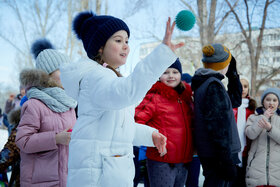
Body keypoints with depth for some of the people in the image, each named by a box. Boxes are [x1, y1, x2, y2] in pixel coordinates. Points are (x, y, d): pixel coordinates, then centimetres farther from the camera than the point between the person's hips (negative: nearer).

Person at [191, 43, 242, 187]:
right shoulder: (213, 85, -16)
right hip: (217, 156, -10)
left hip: (208, 153, 10)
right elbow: (217, 125, -22)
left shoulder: (203, 83, 15)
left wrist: (233, 74, 21)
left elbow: (235, 101, 27)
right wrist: (227, 161, -22)